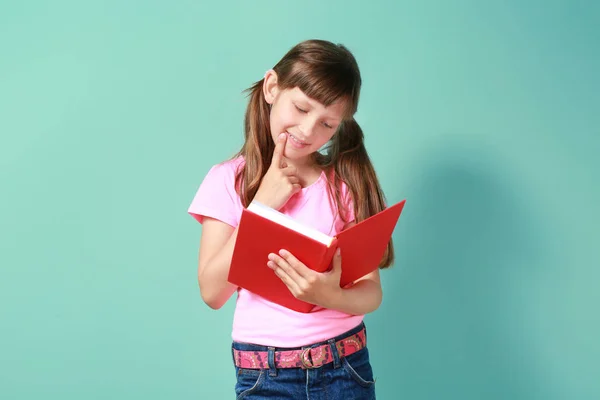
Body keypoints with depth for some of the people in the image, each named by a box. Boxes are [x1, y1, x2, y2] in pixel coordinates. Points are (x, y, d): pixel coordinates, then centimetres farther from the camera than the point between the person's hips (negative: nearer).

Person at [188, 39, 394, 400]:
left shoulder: (349, 181, -2)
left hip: (347, 368, 1)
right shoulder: (229, 180, -4)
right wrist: (263, 205, -14)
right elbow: (213, 292, -8)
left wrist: (331, 296, -26)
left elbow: (371, 293, -4)